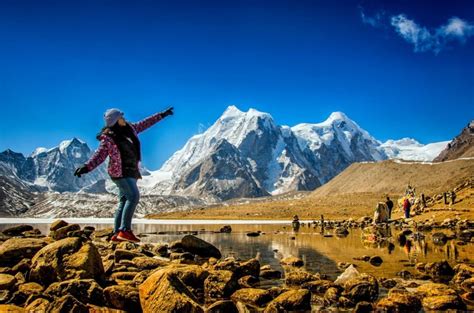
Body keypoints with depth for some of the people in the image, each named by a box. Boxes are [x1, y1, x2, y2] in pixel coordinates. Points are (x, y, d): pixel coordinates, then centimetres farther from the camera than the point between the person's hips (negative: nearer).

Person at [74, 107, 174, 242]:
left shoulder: (129, 128, 9)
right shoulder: (108, 138, -12)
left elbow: (144, 124, 20)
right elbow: (99, 155, -15)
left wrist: (162, 115, 24)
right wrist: (86, 167, -30)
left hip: (131, 172, 8)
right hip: (120, 172, -8)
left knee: (124, 202, 6)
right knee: (133, 196, -22)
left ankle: (117, 234, 10)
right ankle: (125, 230, -23)